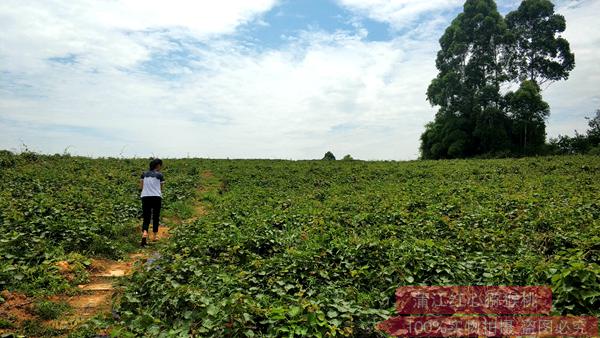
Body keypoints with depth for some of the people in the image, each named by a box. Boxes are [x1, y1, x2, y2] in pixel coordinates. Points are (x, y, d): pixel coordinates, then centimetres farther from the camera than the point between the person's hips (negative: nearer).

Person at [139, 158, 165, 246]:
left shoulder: (144, 174, 10)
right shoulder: (159, 175, -1)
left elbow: (141, 186, 10)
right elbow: (161, 188, 3)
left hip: (145, 197, 3)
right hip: (156, 197, -3)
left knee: (146, 218, 6)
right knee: (156, 218, 13)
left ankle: (144, 234, -18)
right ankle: (154, 236, 20)